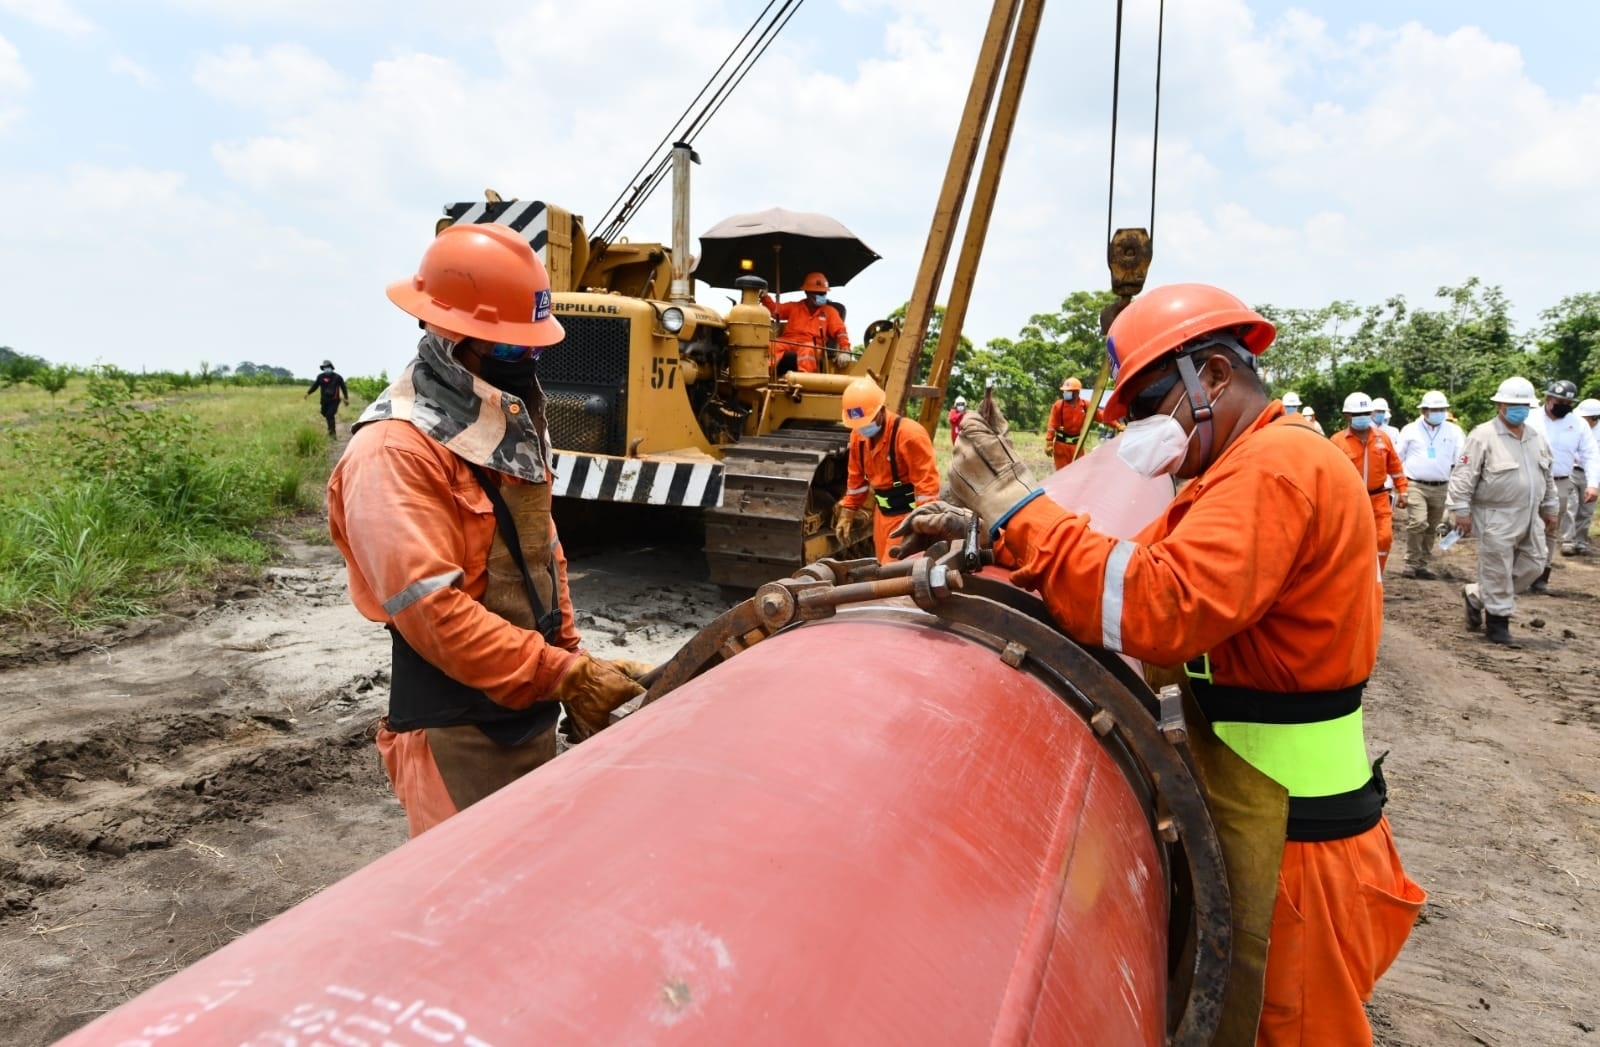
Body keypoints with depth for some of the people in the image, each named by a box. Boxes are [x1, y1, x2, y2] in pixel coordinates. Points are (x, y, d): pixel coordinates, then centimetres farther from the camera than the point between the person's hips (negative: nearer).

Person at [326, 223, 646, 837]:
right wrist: (565, 674, -26)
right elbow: (431, 611, -26)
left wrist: (572, 664, 10)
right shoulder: (394, 451, -20)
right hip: (457, 732, -8)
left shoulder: (508, 424, 8)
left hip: (532, 712, 8)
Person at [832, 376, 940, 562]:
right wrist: (847, 513, 13)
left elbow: (927, 483, -23)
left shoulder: (910, 434, -23)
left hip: (908, 515, -7)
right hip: (883, 514, 8)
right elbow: (856, 478, 13)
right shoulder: (858, 435, 0)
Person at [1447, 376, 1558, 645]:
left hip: (1529, 517, 8)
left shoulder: (1536, 437, 12)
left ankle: (1476, 595, 24)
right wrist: (1461, 511, -18)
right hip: (1496, 518, -7)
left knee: (1532, 565, 11)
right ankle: (1497, 621, 11)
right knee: (1497, 571, -2)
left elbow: (1547, 475, 22)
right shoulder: (1483, 436, -11)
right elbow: (1463, 476, -15)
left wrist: (1549, 508, 21)